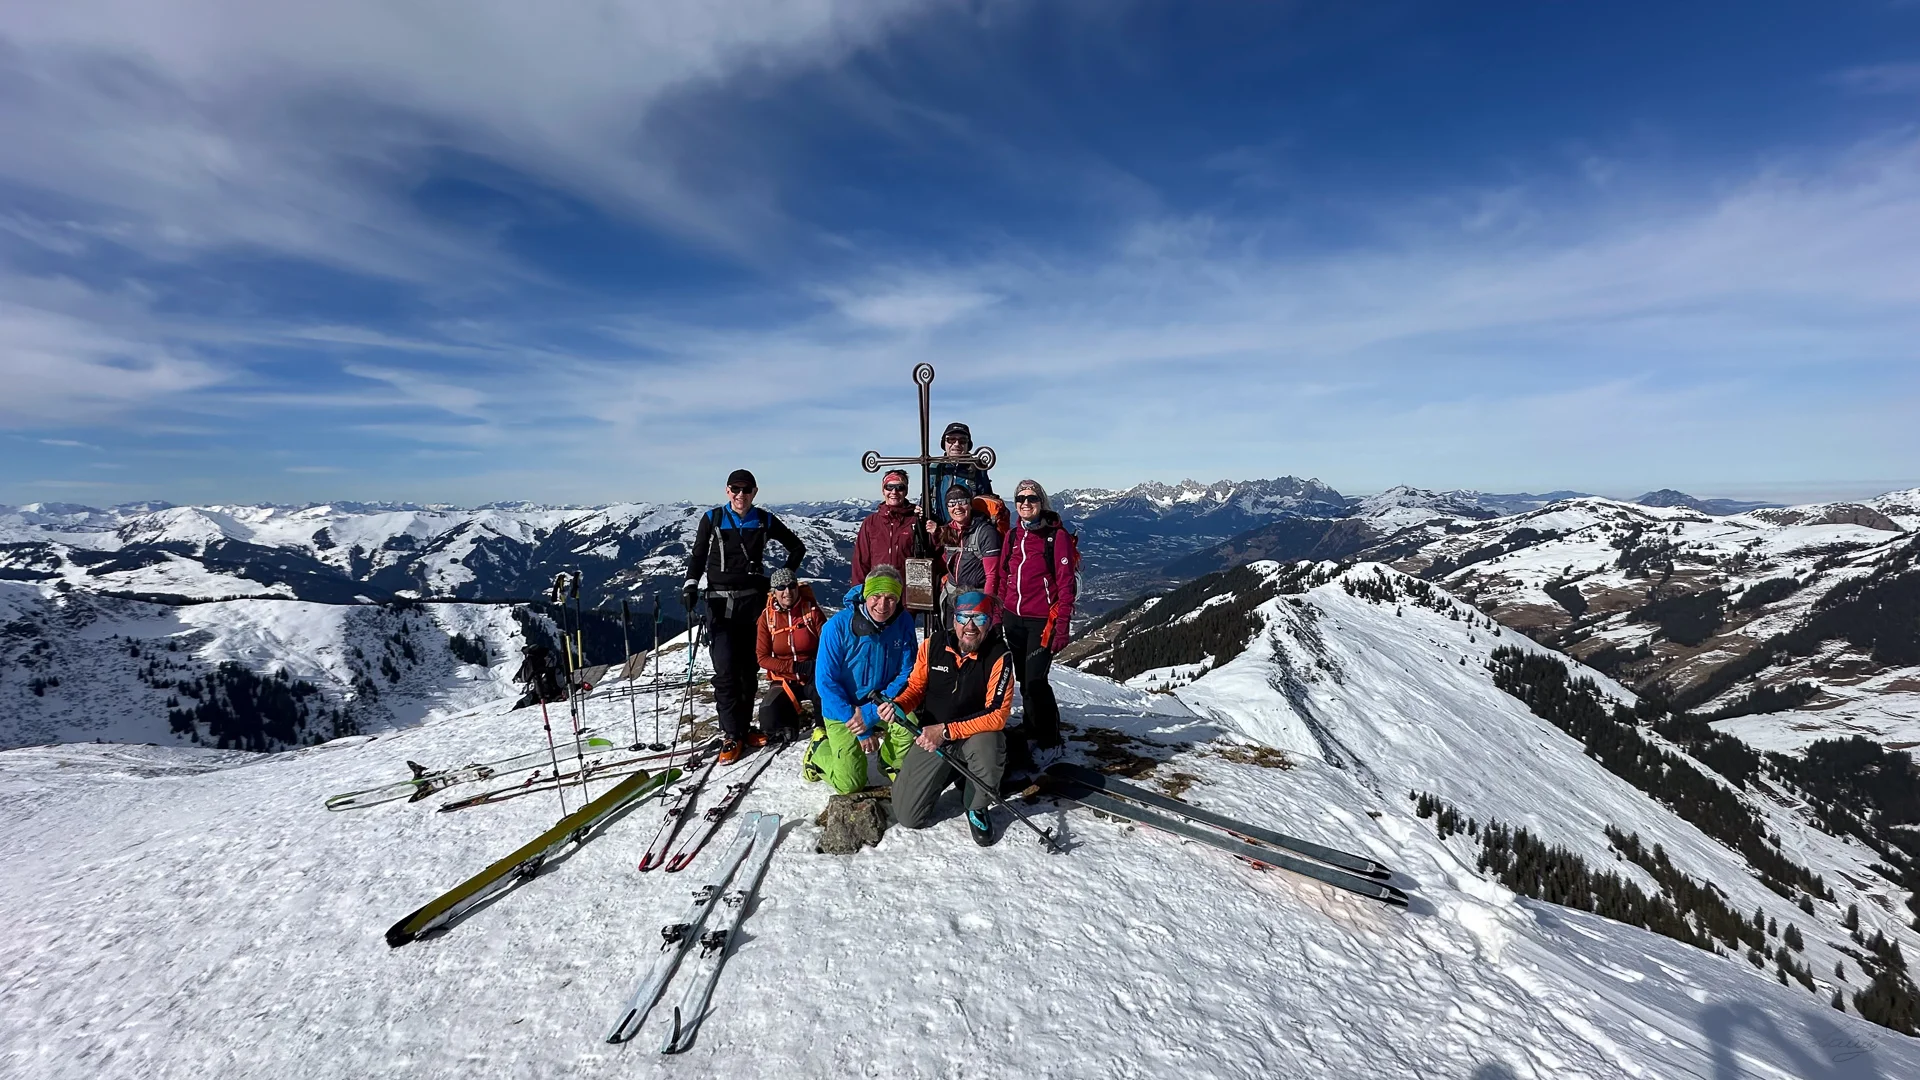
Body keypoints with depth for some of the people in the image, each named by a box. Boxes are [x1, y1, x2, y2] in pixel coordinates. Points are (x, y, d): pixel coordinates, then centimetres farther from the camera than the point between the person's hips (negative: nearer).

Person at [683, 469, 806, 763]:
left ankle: (743, 727, 21)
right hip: (720, 603, -2)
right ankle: (731, 736, 0)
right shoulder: (712, 519, 1)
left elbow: (797, 547, 14)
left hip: (754, 601, 2)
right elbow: (698, 556, 5)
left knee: (750, 668, 8)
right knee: (725, 670, -9)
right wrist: (691, 586, -9)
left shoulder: (764, 521, 4)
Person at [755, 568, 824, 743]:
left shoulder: (812, 610, -7)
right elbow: (763, 658, -3)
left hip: (814, 677, -2)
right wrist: (795, 666, -18)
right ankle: (797, 717, 13)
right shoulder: (767, 617, -2)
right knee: (769, 723, -22)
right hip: (785, 681, 2)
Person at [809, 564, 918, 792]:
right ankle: (820, 749, 22)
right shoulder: (838, 626, -22)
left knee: (913, 736, -25)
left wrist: (871, 714, -21)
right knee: (850, 783, -8)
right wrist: (857, 725, -19)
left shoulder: (904, 624, -15)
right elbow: (826, 681, -19)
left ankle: (888, 756, 9)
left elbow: (906, 675, -10)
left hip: (884, 705, 2)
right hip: (842, 710, -2)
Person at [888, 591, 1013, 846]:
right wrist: (898, 705, -20)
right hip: (930, 736, 3)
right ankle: (947, 774, 29)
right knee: (907, 817, -2)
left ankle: (977, 807, -5)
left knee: (988, 745, -39)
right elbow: (916, 687, 3)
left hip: (976, 735, -2)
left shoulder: (999, 657, -19)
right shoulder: (932, 647, -9)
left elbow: (997, 715, -23)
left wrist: (946, 730, -28)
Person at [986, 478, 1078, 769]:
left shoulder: (1057, 536, -7)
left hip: (1042, 620, -5)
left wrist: (1062, 627, -14)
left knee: (1034, 680, -9)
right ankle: (1034, 730, 25)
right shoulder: (1012, 535, 10)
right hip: (1013, 618, 5)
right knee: (1024, 680, 11)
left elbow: (1066, 584, -9)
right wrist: (997, 615, 11)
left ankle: (1046, 739, 9)